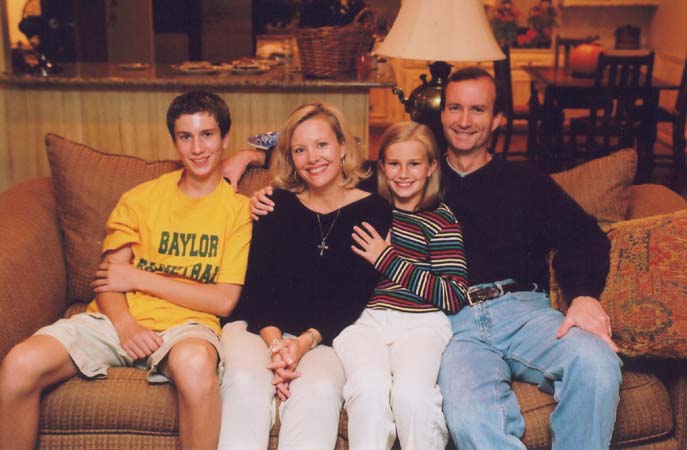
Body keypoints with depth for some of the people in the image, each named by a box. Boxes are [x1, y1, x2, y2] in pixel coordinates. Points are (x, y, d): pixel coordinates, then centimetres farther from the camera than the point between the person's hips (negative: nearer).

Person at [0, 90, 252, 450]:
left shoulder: (239, 210, 4)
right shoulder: (139, 199, 12)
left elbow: (225, 300, -4)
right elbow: (107, 278, 7)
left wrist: (139, 278, -4)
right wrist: (125, 324, -15)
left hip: (186, 323, -3)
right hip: (120, 319, 3)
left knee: (195, 363, -40)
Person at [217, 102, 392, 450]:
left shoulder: (373, 210, 3)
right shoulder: (278, 204, 8)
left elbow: (356, 297, -2)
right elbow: (257, 285, 1)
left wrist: (306, 341, -16)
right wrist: (274, 343, -17)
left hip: (325, 336, -1)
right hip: (259, 327, 1)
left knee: (319, 390, -33)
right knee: (245, 383, -30)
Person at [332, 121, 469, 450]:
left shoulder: (441, 220, 7)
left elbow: (455, 298, -3)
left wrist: (389, 260, -4)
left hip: (420, 323, -2)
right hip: (364, 318, 2)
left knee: (411, 391, -31)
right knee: (369, 388, -30)